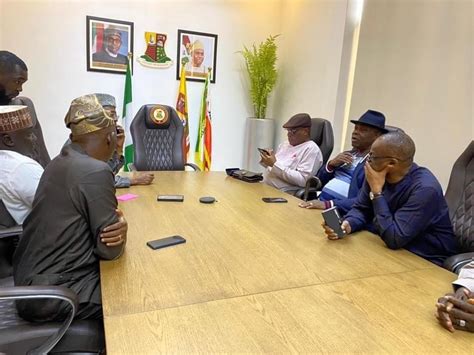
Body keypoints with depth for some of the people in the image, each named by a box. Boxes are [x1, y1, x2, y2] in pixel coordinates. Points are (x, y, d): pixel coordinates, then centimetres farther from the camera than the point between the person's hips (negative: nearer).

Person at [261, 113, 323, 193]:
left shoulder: (311, 149, -8)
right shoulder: (284, 144, 16)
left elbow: (302, 180, -19)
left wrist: (275, 164, -20)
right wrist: (265, 161, -2)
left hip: (286, 194, -7)